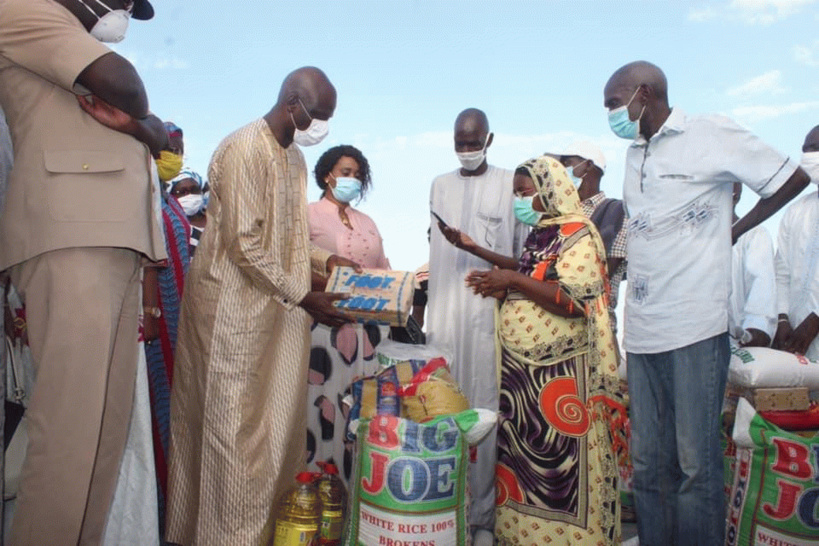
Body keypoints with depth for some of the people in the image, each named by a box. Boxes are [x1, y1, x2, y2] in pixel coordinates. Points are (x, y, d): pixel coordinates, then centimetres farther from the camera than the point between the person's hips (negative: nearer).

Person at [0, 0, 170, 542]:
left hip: (113, 238, 9)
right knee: (72, 426, -13)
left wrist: (131, 119, 3)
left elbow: (159, 137, 25)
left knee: (107, 421, 4)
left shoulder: (86, 72, 34)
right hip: (69, 238, -9)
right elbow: (118, 82, -8)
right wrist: (135, 109, 13)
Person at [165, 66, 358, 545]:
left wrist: (324, 260, 5)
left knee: (278, 420, 12)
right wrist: (302, 297, -16)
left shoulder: (294, 156, 13)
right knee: (237, 424, 1)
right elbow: (245, 244, -19)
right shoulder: (244, 150, -14)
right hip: (236, 306, -8)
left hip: (279, 307, 8)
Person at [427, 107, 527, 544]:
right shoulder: (440, 185, 17)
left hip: (488, 307, -3)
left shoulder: (508, 184, 3)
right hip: (444, 308, 4)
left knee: (483, 408, -3)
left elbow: (523, 253, 3)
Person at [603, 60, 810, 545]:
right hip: (643, 332, 6)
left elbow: (792, 179, 6)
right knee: (648, 465, 9)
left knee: (696, 464, -2)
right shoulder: (635, 154, 19)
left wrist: (734, 231, 6)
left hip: (695, 328, -6)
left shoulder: (711, 134, 0)